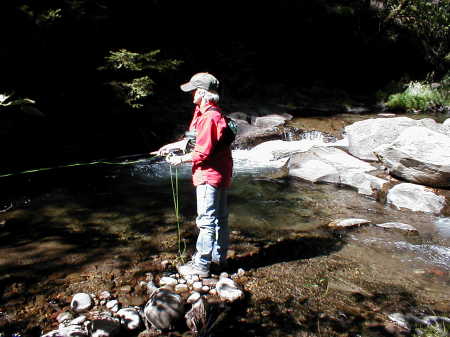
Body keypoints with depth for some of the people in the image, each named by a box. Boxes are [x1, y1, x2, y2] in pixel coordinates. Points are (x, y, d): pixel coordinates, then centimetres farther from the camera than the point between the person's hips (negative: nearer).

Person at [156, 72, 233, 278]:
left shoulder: (210, 117, -22)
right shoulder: (203, 113, 12)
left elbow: (203, 152, -23)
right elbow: (196, 139, 18)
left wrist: (181, 160, -9)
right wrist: (172, 146, 12)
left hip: (209, 176, -11)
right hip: (219, 174, 11)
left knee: (207, 220, -2)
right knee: (220, 218, 18)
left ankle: (201, 265, 9)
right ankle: (218, 256, 33)